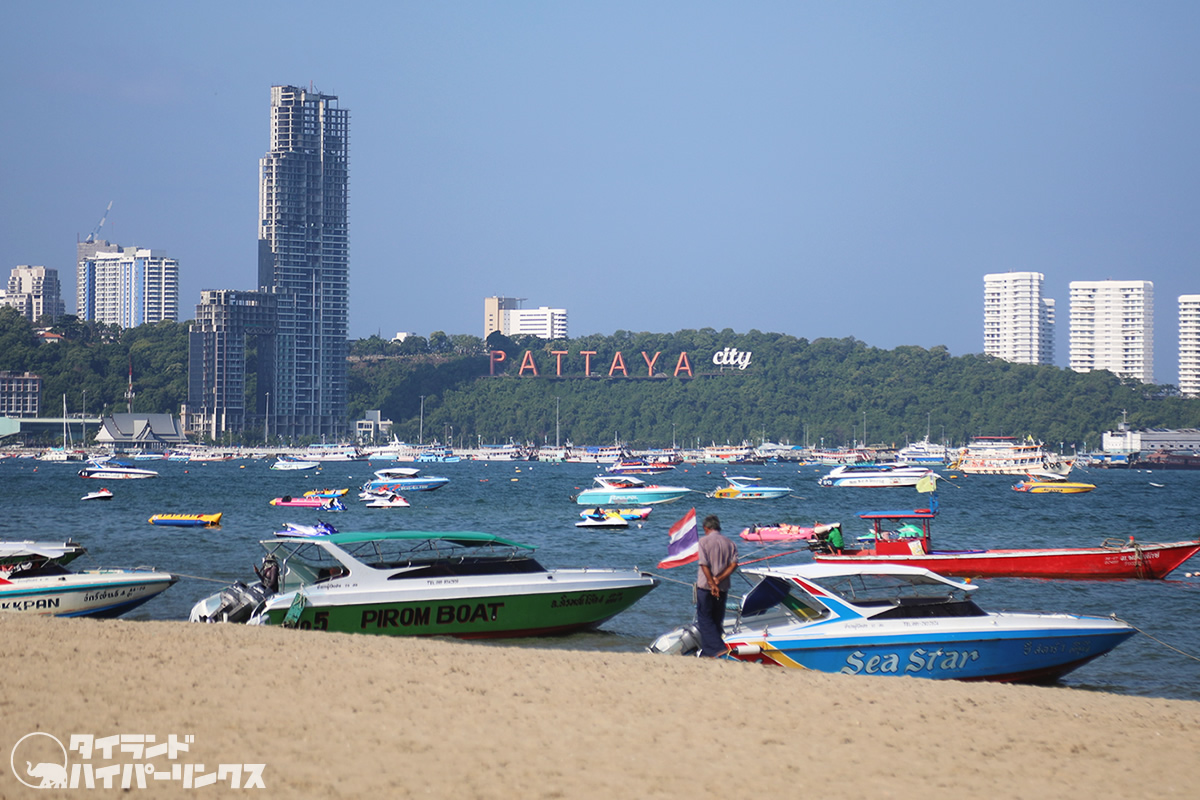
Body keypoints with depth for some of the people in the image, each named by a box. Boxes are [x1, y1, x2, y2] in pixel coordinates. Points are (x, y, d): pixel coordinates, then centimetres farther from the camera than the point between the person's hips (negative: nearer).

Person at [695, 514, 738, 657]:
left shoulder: (704, 541, -6)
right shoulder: (729, 542, 7)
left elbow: (704, 564, -14)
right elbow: (734, 564, -4)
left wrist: (712, 583, -14)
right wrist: (719, 580, -8)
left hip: (705, 586, -5)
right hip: (723, 588, 5)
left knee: (705, 619, 0)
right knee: (717, 620, 14)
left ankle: (717, 649, -14)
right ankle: (708, 651, 17)